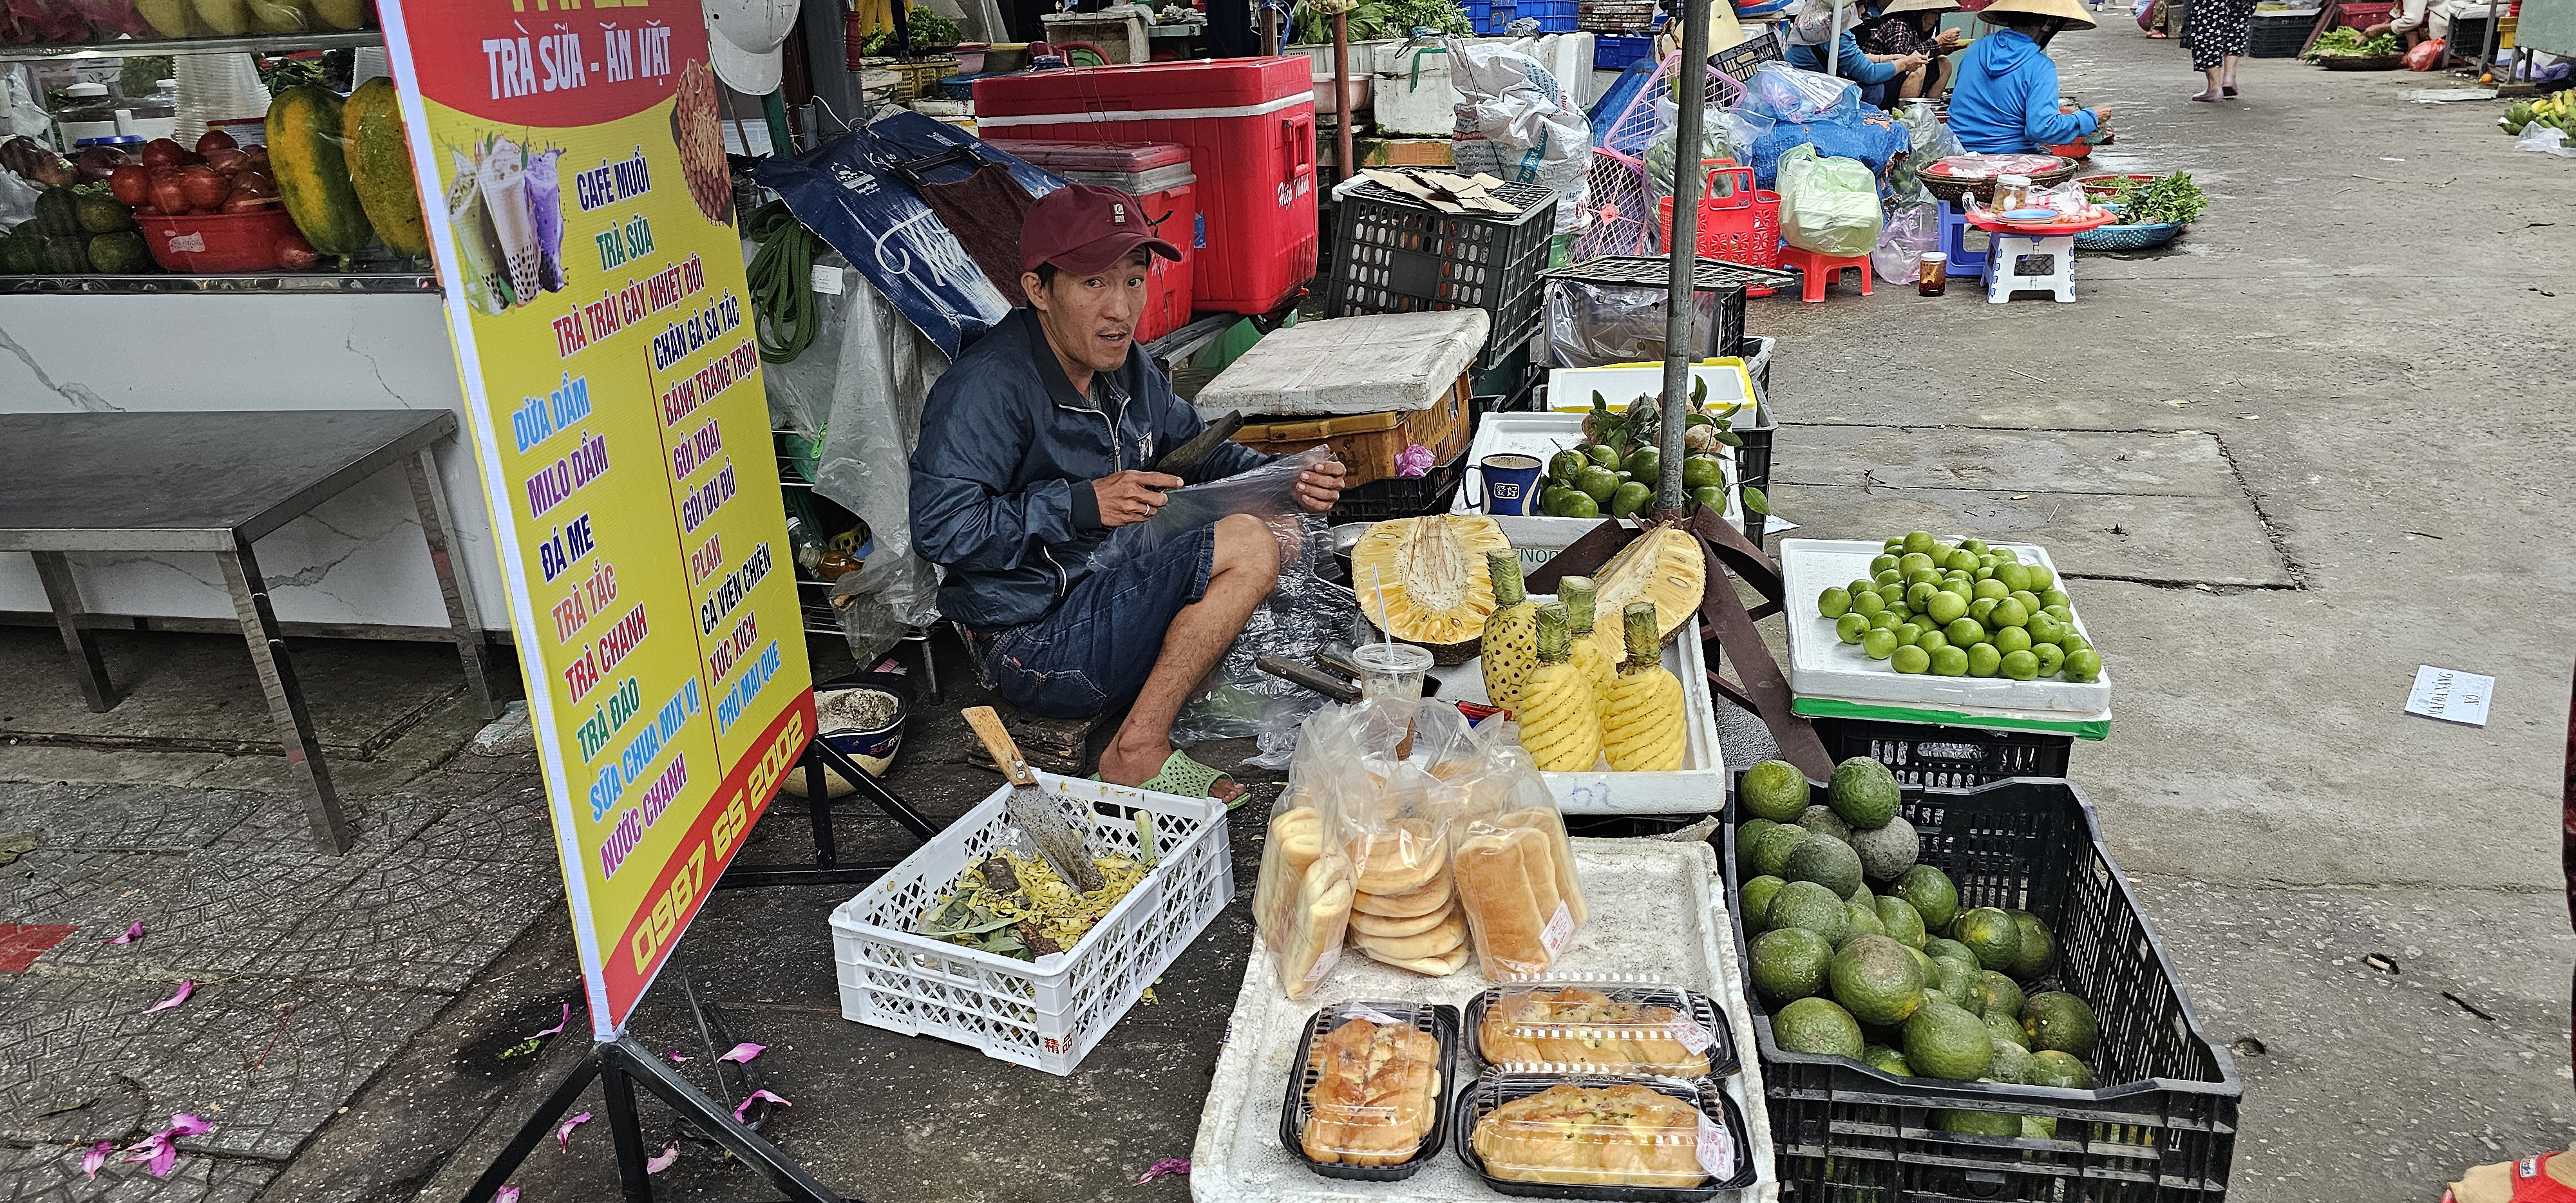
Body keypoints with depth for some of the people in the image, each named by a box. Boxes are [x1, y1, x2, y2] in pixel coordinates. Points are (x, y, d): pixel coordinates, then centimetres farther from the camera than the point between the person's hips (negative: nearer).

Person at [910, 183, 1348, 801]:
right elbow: (941, 528, -27)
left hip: (1109, 595, 10)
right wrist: (1083, 504, -26)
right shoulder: (988, 387, -21)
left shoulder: (1122, 364, 5)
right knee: (1248, 548, -18)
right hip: (1034, 642, -9)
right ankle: (1138, 754, -13)